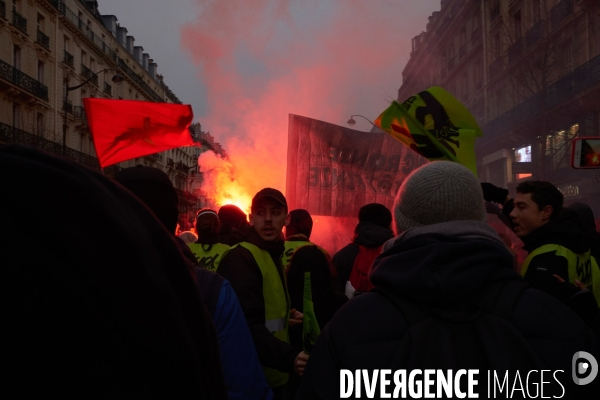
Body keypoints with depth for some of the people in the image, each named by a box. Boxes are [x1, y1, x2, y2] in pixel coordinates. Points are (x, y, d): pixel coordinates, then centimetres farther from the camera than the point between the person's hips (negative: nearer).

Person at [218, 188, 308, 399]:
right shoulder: (240, 259, -18)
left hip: (273, 376, 9)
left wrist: (285, 316, 3)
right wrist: (289, 357, -40)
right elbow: (249, 325, -28)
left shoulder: (273, 255, 13)